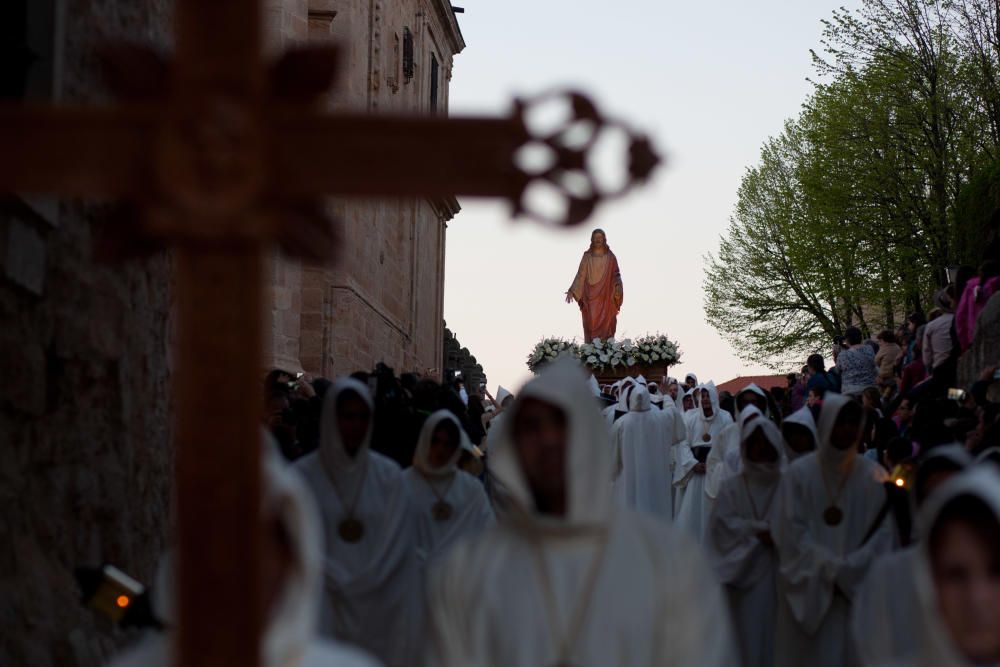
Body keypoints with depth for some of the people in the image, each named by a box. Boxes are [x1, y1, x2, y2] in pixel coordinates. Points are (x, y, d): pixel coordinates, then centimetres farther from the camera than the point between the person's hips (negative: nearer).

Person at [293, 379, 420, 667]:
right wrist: (339, 580, -7)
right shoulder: (303, 475, 1)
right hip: (323, 608, -2)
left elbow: (397, 544, 3)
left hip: (378, 609, 2)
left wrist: (358, 585, -5)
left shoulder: (387, 475, 6)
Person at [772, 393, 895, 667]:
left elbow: (885, 532, -1)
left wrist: (848, 569, -11)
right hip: (810, 594, -1)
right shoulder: (799, 474, -2)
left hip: (858, 591, 1)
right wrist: (832, 568, -12)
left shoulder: (872, 474, 2)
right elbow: (792, 534, -5)